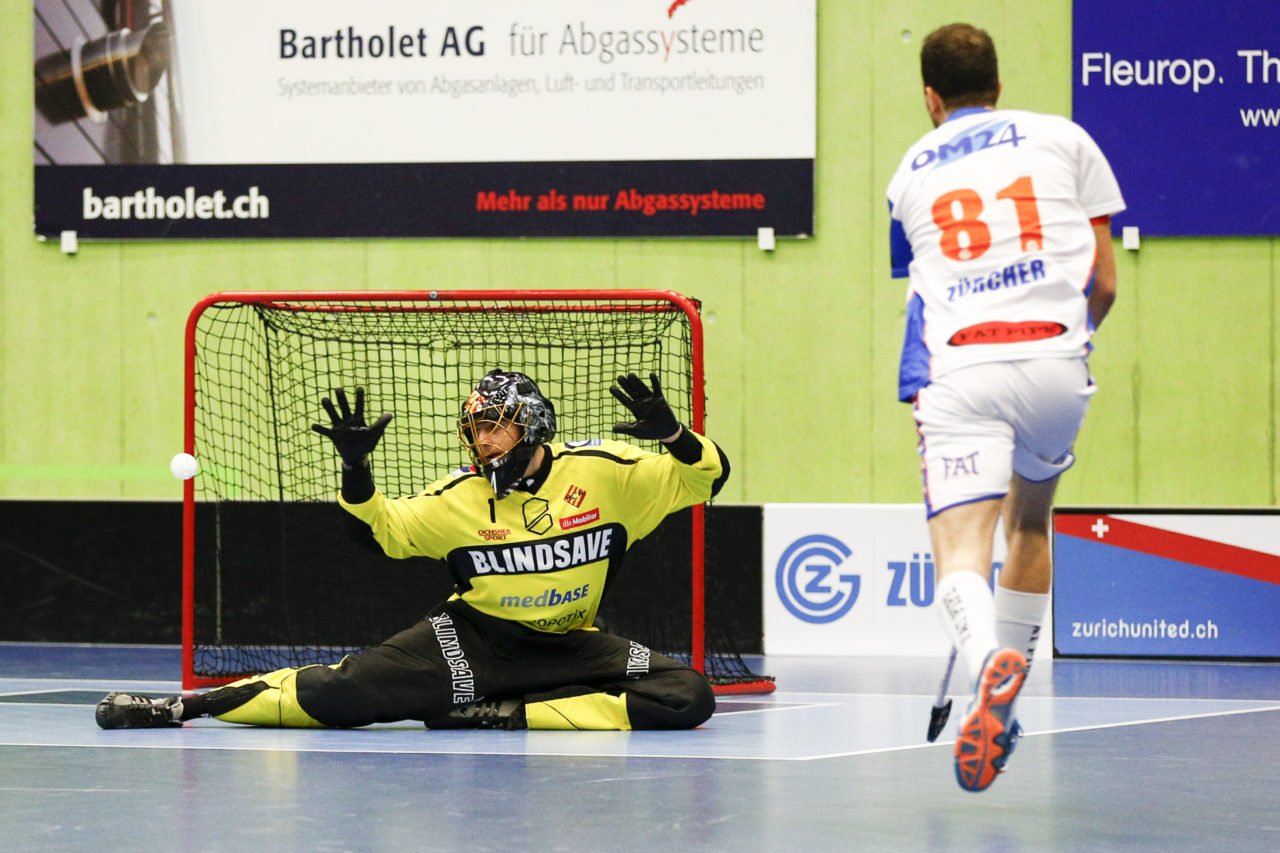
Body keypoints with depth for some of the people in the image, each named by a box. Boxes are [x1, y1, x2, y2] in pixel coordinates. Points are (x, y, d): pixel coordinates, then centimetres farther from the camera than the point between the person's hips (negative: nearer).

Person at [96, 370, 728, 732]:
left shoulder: (603, 471, -9)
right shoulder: (461, 497, -4)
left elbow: (706, 477, -5)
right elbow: (383, 529, 6)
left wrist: (672, 435, -26)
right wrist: (356, 468, -11)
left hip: (569, 647, 1)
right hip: (475, 638, -1)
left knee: (687, 698, -24)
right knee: (349, 689, -19)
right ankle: (186, 706, -10)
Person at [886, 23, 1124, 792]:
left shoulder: (910, 173, 21)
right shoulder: (1062, 138, 15)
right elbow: (1103, 280, 12)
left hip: (957, 368, -1)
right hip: (1053, 357, 1)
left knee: (961, 552, -10)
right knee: (1030, 520, 26)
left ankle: (990, 664, -43)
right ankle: (1003, 705, 23)